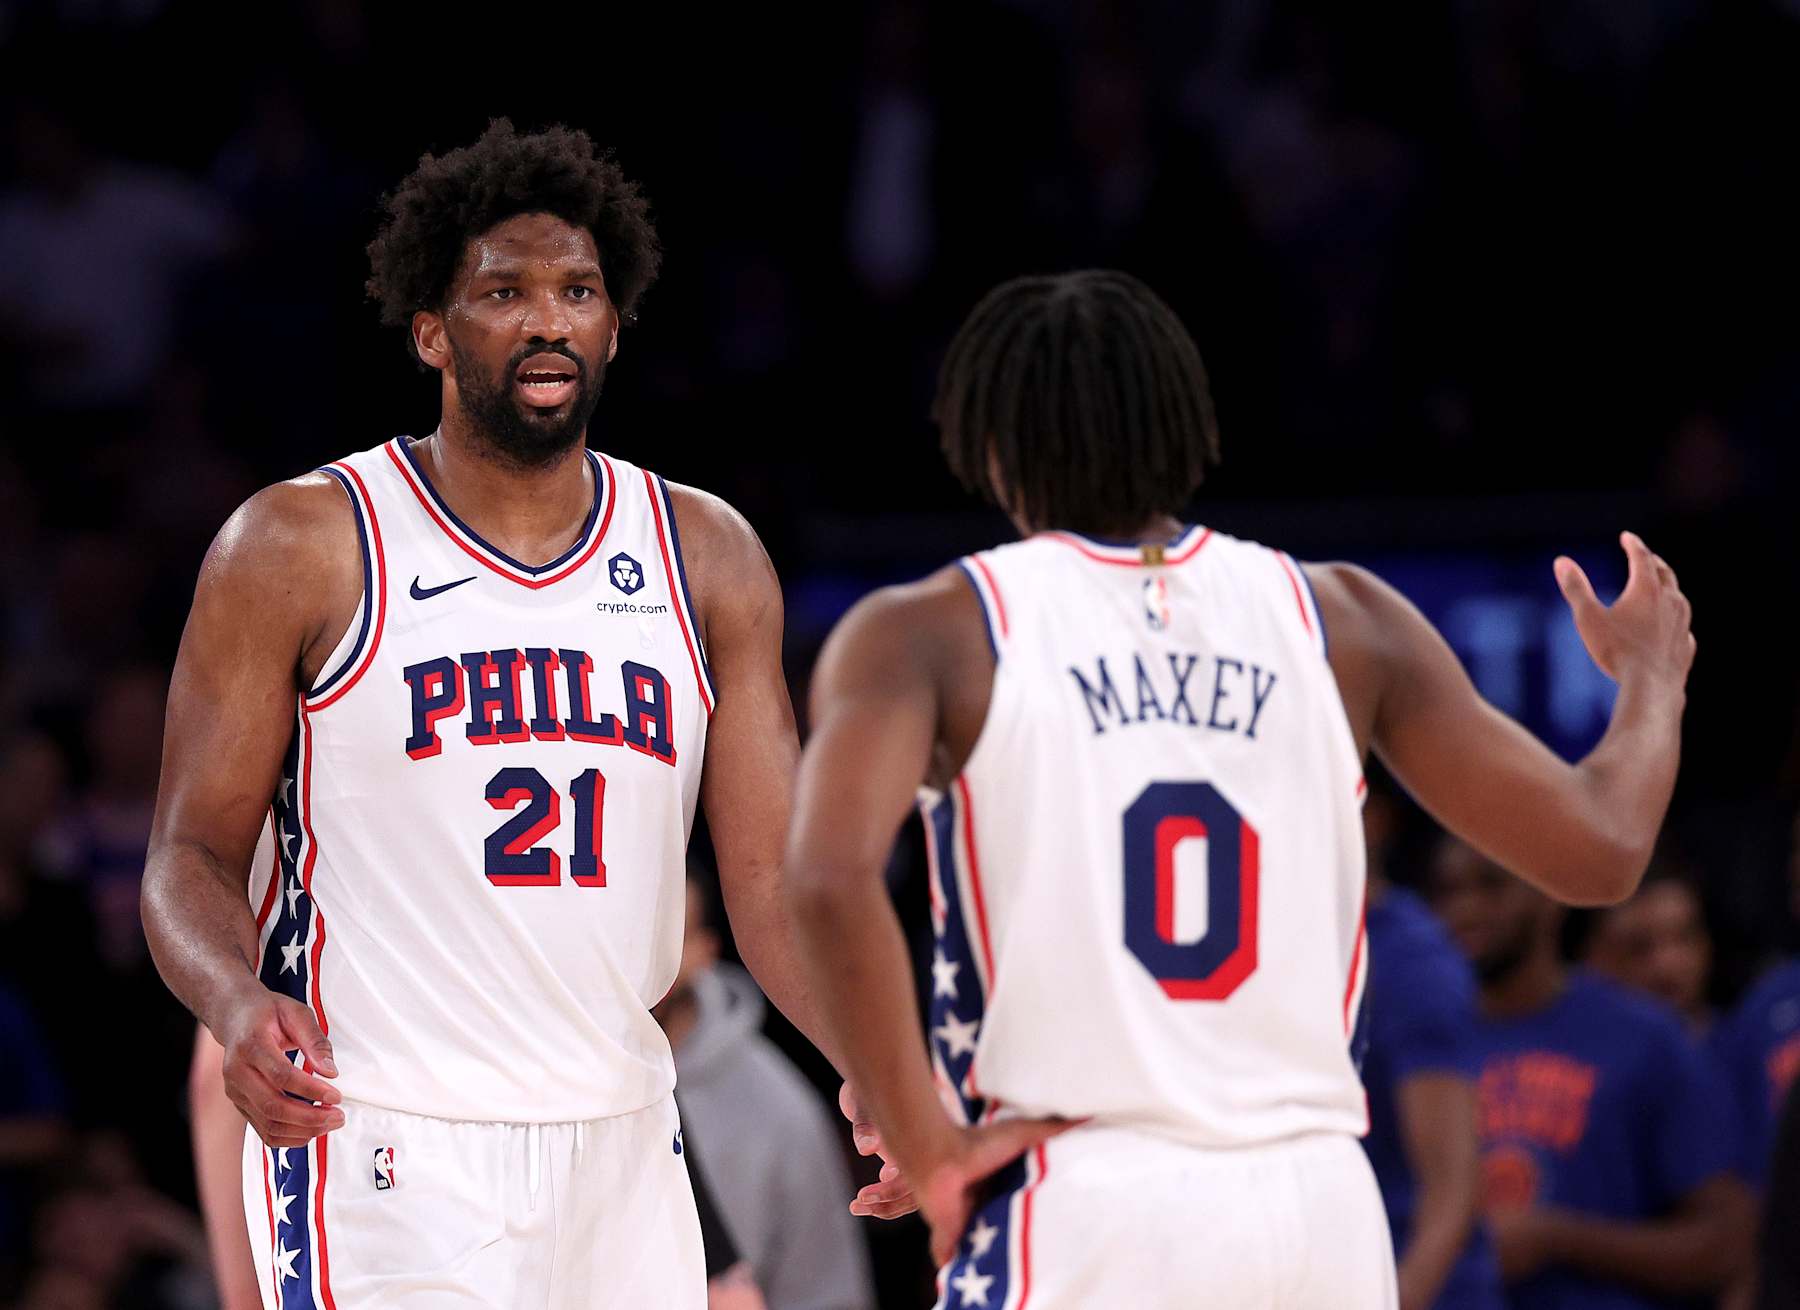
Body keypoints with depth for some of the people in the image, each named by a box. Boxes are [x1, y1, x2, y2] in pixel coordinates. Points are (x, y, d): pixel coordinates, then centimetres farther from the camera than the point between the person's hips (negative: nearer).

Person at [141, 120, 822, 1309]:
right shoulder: (302, 545, -2)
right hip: (382, 1160, -5)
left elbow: (774, 881, 7)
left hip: (621, 1153, 5)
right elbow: (193, 855, -1)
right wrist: (239, 1006, -23)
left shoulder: (707, 558, 9)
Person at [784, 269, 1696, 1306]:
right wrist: (1653, 681, 31)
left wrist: (932, 1159, -10)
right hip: (1319, 1208, 4)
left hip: (1080, 1216, -4)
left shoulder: (932, 632, 1)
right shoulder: (1343, 617, 9)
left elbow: (834, 879, -17)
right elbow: (1599, 851, 11)